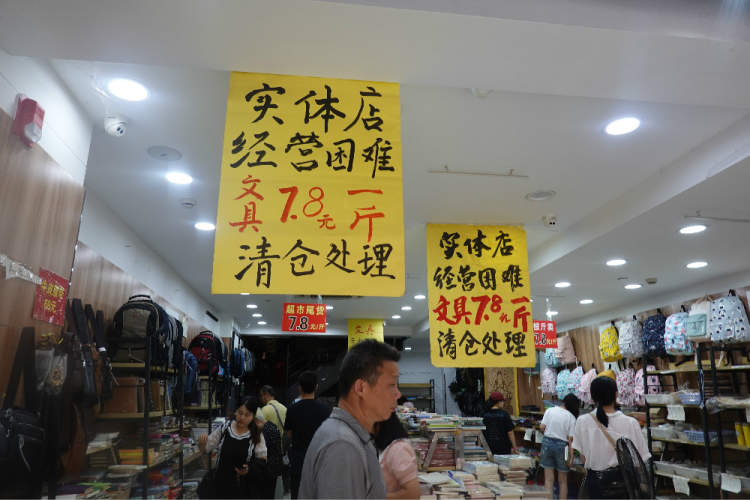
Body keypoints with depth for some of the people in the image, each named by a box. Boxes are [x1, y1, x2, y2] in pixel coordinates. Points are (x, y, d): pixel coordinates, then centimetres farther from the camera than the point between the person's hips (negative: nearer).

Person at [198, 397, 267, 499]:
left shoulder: (256, 435, -7)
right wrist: (202, 443, -15)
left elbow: (262, 458, -3)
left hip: (243, 485, -1)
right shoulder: (224, 429, -3)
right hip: (222, 483, 1)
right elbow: (206, 449, 5)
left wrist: (250, 469, -18)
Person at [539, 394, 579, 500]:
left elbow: (542, 427, -5)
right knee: (563, 480, 14)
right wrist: (571, 456, -5)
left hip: (547, 442, 1)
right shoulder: (571, 417, -6)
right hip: (561, 445, -1)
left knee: (549, 479, 7)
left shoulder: (550, 410, -2)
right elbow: (570, 438, -8)